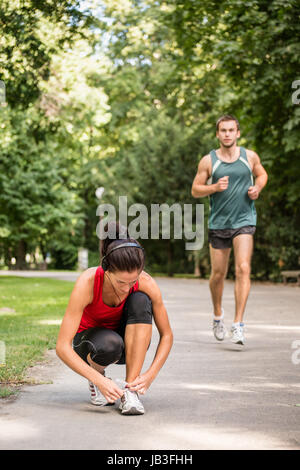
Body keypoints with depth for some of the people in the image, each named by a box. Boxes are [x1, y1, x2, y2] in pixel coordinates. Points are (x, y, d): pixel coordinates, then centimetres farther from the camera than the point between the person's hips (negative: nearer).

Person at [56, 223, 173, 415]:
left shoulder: (146, 283, -26)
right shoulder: (87, 282, -32)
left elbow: (167, 335, -13)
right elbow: (62, 346, -33)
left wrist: (150, 375, -29)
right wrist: (99, 380, -41)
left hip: (127, 343, 2)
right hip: (89, 340, -2)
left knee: (140, 301, -30)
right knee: (109, 345, -39)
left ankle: (130, 389, -25)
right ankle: (98, 375, -2)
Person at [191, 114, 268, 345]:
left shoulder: (250, 157, 3)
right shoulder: (208, 161, -1)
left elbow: (262, 174, 22)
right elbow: (195, 190, 4)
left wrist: (257, 188, 0)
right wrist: (215, 187, -15)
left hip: (244, 221, 0)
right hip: (218, 223, 1)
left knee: (243, 269, -17)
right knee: (218, 274, 9)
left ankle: (238, 324, -15)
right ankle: (218, 314, 37)